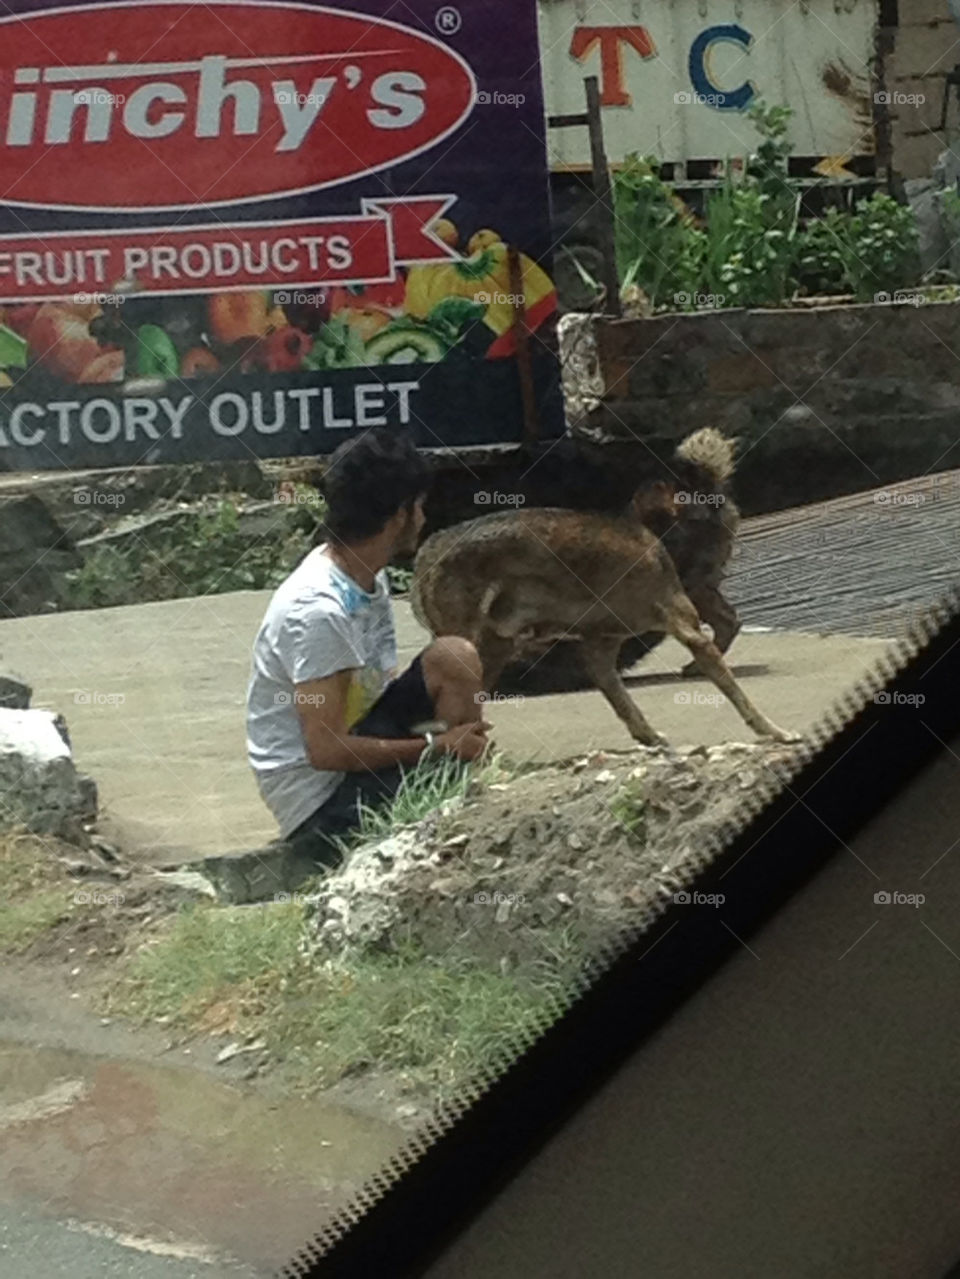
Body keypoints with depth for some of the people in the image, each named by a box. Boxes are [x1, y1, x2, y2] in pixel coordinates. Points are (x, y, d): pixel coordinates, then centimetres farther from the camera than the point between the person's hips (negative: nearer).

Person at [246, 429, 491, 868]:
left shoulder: (364, 572, -1)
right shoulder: (318, 612, -28)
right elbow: (326, 750, -26)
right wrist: (437, 746, -18)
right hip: (317, 797, -9)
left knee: (453, 659, -6)